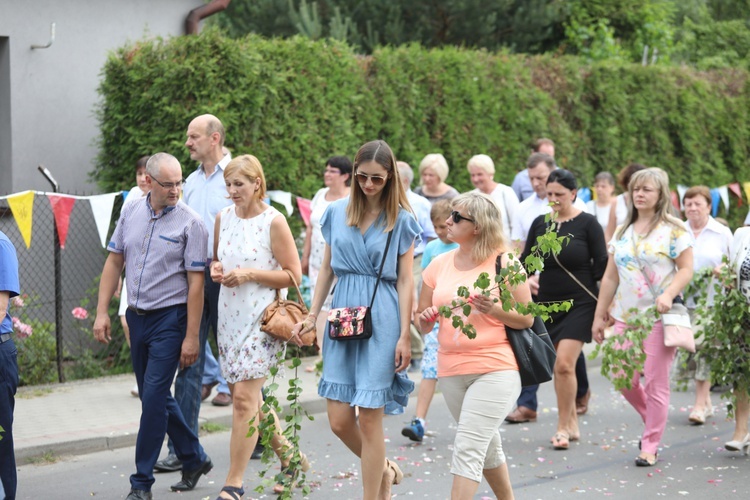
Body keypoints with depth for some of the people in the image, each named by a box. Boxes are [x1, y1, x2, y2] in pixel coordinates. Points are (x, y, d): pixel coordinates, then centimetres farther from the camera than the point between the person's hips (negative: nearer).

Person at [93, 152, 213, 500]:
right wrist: (102, 312, 5)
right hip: (137, 316, 6)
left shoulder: (190, 222, -11)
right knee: (155, 396, 14)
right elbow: (114, 262, 11)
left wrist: (191, 337, -14)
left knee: (154, 397, -8)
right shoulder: (130, 213, 5)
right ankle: (194, 459, 31)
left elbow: (196, 283, -12)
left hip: (170, 318, -6)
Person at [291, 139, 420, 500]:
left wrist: (405, 336, -6)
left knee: (369, 418, -4)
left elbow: (405, 280, -1)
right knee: (339, 420, 1)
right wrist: (312, 316, 8)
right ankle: (383, 470, 27)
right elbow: (327, 270, 15)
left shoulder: (401, 220, 0)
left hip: (381, 321, -3)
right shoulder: (337, 213, 9)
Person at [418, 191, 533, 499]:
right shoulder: (439, 265, 8)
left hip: (495, 369, -6)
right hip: (451, 370, 6)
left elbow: (526, 318, -4)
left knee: (467, 448, -14)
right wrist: (426, 319, -9)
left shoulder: (503, 262, -5)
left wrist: (494, 310, -21)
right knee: (487, 447, 20)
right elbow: (422, 323, 14)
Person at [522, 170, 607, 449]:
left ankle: (563, 427, -5)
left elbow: (602, 266, -3)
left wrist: (606, 303, -4)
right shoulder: (540, 223, 7)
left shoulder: (587, 224, -5)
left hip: (579, 303, -5)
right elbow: (525, 260, 13)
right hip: (547, 303, 5)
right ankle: (572, 424, 21)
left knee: (564, 364, -15)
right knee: (558, 367, 9)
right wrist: (526, 279, -5)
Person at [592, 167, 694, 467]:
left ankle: (650, 446, 5)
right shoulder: (622, 232, 14)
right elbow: (610, 277, 15)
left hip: (659, 318, -5)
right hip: (624, 316, 5)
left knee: (655, 383, -3)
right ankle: (654, 423, 28)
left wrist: (669, 294, -23)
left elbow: (686, 269, -5)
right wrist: (599, 316, 14)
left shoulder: (673, 230, -2)